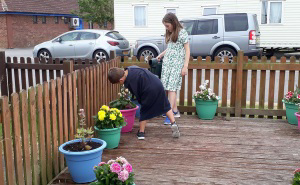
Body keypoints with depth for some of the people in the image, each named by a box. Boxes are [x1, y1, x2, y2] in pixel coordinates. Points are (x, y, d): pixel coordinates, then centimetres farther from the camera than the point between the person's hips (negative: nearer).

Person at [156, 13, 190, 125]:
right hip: (167, 63, 7)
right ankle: (175, 111, 13)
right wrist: (161, 55, 17)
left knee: (171, 88, -12)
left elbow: (187, 50, -7)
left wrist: (185, 66, -13)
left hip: (176, 64, -7)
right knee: (168, 88, 3)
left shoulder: (182, 32, -6)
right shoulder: (169, 34, 17)